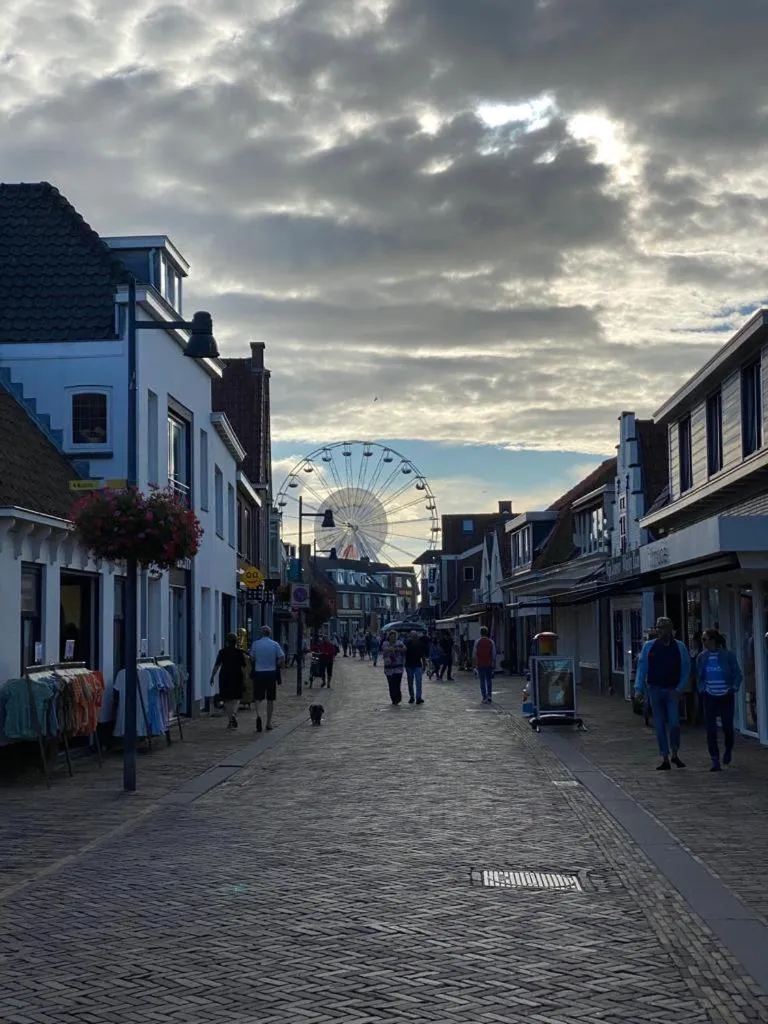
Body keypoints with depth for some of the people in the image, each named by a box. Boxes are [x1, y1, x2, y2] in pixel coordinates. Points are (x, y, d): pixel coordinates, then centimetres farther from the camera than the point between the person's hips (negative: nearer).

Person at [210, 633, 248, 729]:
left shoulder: (222, 652, -1)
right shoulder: (240, 652, -1)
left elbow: (217, 665, -4)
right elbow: (243, 666, 2)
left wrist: (212, 676, 2)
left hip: (224, 677, 0)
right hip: (237, 677, 0)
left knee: (227, 699, 9)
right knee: (236, 698, 9)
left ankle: (230, 721, 7)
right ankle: (234, 714, -18)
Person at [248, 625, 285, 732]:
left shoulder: (255, 644, 0)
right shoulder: (275, 644, -1)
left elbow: (252, 658, 3)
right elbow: (282, 659, -6)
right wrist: (277, 666, 10)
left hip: (258, 673, 0)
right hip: (271, 674, 0)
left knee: (258, 698, 4)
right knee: (270, 699, 11)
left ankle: (258, 715, -23)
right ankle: (269, 722, 14)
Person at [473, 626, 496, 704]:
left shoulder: (477, 642, -3)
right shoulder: (491, 642, 0)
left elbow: (474, 654, -3)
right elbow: (494, 654, 1)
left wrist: (474, 663, 4)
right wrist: (494, 664, 8)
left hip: (480, 665, -1)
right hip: (489, 664, 1)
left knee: (482, 681, 3)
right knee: (489, 680, 12)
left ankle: (484, 698, 0)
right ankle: (489, 696, 0)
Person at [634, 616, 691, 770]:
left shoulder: (679, 647, 1)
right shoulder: (649, 647, 3)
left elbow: (686, 669, 3)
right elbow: (642, 668, 4)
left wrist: (680, 689, -6)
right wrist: (639, 689, -3)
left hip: (672, 691, -1)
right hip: (655, 689, 1)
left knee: (674, 724, -9)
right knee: (659, 725, 3)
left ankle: (675, 754, 12)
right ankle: (665, 759, 10)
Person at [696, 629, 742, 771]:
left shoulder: (728, 655, -6)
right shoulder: (702, 657, 2)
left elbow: (737, 674, 1)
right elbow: (699, 677, 13)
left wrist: (734, 688, -8)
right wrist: (702, 689, 0)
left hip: (726, 696, -2)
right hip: (709, 697, 2)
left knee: (727, 726, 2)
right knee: (711, 729, -5)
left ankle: (728, 749, 33)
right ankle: (715, 761, -1)